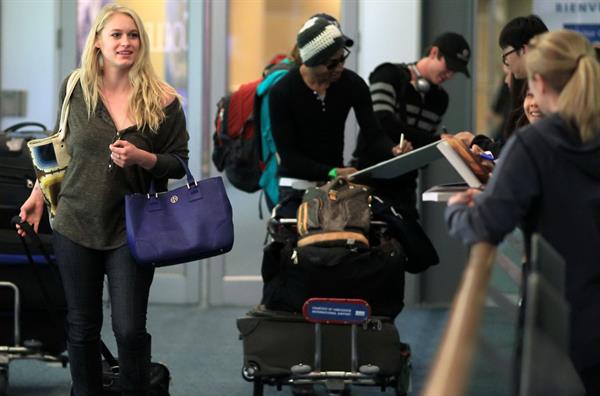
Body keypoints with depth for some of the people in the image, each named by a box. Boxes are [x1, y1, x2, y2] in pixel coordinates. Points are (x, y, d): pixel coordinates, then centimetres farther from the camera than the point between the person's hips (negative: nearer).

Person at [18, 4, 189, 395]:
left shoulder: (163, 101, -6)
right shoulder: (76, 89, 0)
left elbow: (179, 164, -1)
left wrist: (140, 158, -18)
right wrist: (40, 192, 14)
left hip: (131, 229, -2)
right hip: (76, 225, 2)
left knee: (130, 330, -4)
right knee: (82, 327, 10)